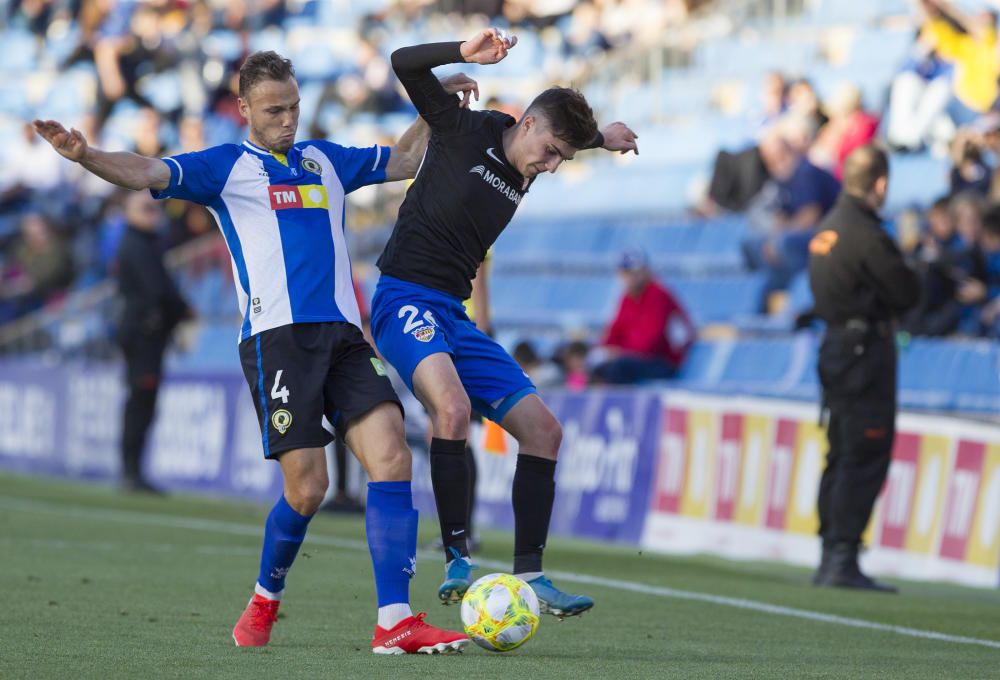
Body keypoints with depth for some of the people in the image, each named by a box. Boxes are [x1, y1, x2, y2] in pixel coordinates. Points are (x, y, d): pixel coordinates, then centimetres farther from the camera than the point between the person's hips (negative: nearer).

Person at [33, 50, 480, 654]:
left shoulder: (326, 160, 22)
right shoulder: (226, 167, 7)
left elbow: (404, 160, 38)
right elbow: (148, 174, -8)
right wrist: (86, 155, -25)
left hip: (344, 333, 5)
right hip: (277, 337, -4)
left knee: (392, 457, -12)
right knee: (307, 487, -10)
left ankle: (395, 624, -13)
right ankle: (265, 599, 18)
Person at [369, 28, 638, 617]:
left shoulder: (525, 179, 13)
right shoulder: (468, 131, -6)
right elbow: (406, 63, -16)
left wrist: (599, 137, 41)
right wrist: (468, 54, -30)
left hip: (455, 315, 8)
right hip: (405, 298, -8)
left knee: (544, 430, 3)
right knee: (453, 406, -34)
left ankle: (530, 577, 8)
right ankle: (459, 562, -26)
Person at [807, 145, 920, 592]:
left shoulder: (827, 228, 12)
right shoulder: (865, 234, -16)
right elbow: (907, 293, -13)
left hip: (836, 347, 9)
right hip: (866, 349, -9)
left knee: (842, 457, 14)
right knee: (865, 459, -8)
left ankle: (831, 561, 16)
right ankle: (842, 559, -11)